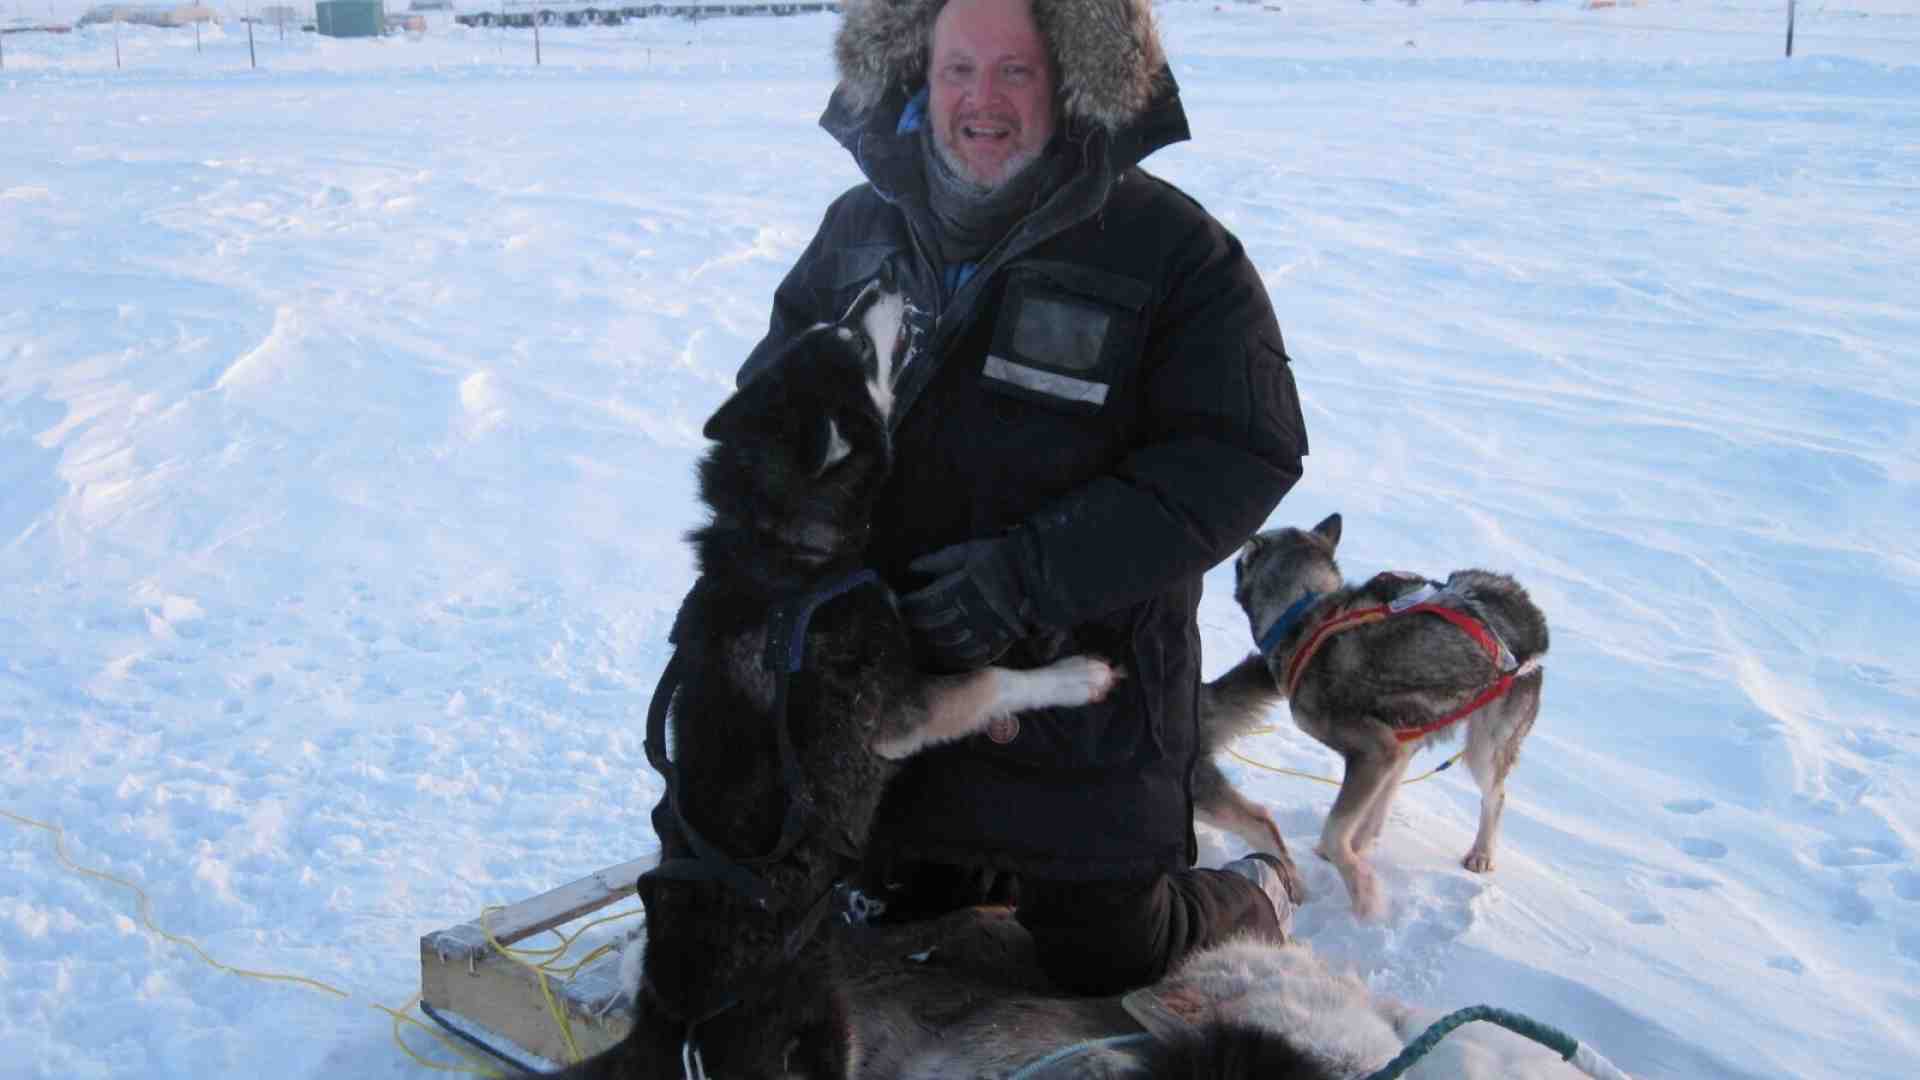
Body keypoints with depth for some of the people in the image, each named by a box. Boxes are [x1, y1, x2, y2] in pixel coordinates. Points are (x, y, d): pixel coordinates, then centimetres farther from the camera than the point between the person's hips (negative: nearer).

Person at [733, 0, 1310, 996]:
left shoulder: (1173, 248, -12)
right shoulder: (865, 224, 2)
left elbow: (1243, 456, -17)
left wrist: (1031, 571, -25)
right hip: (881, 681, 5)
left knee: (1107, 962, 9)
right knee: (906, 907, 21)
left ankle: (1250, 896, 40)